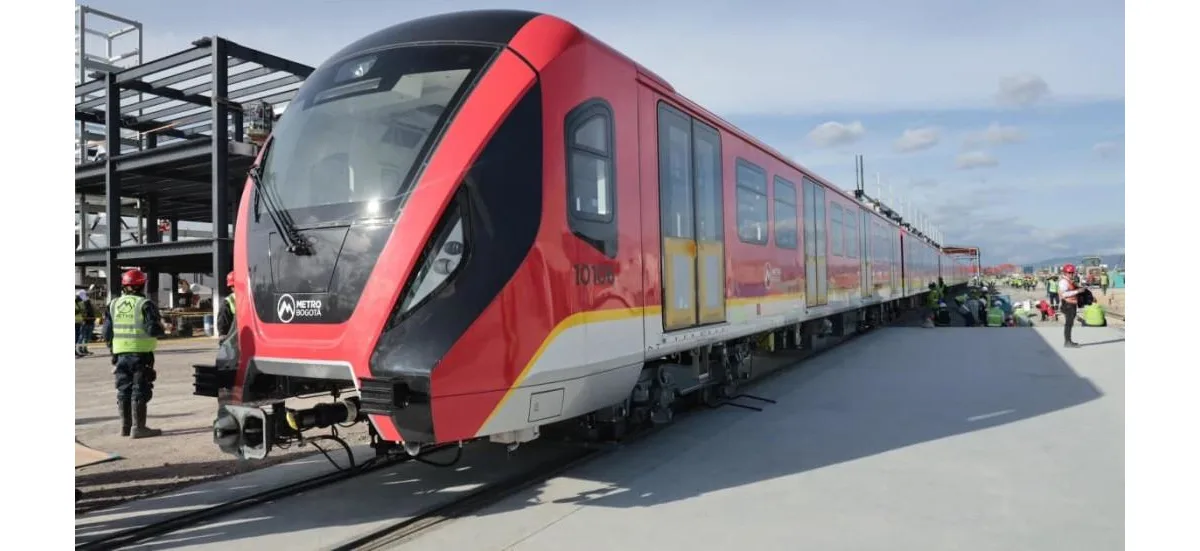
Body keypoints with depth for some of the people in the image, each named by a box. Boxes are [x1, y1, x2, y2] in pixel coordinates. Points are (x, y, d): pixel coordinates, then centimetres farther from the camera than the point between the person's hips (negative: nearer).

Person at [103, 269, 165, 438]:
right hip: (140, 354, -6)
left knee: (124, 389, 14)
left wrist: (112, 347, 24)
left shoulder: (114, 304, 8)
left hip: (121, 354, 6)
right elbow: (153, 329, -18)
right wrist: (161, 328, 4)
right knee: (140, 390, -2)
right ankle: (138, 427, -2)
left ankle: (125, 426, 22)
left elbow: (107, 332, 10)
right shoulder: (145, 304, -10)